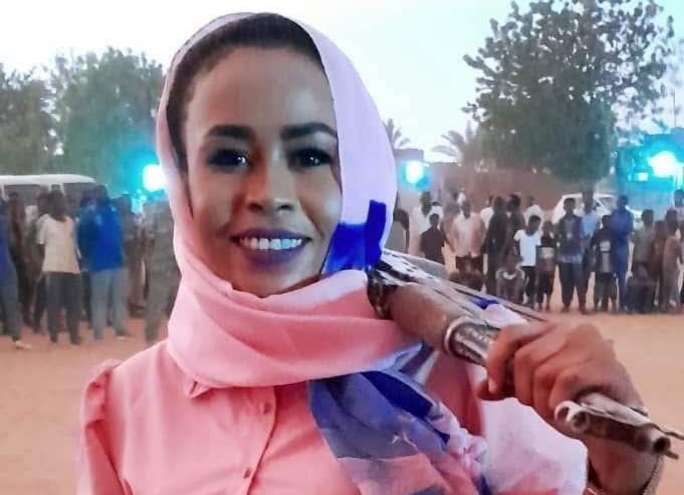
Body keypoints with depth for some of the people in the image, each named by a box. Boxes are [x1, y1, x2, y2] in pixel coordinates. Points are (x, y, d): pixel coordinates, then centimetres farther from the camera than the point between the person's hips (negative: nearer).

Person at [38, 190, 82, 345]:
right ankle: (53, 334, 5)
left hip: (72, 267, 5)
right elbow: (41, 244, 2)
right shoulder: (46, 222, -1)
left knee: (74, 303, 5)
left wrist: (77, 262, 13)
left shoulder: (70, 221, 14)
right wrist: (50, 259, -1)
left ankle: (74, 334, 13)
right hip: (53, 268, -4)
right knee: (54, 302, -2)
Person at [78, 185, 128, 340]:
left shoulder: (114, 211, 11)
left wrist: (123, 251, 10)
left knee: (120, 297, 9)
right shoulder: (90, 214, -2)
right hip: (100, 263, -4)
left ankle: (121, 329, 18)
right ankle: (98, 333, 7)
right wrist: (89, 256, -5)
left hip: (119, 261, 5)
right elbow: (82, 238, -4)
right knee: (100, 299, 1)